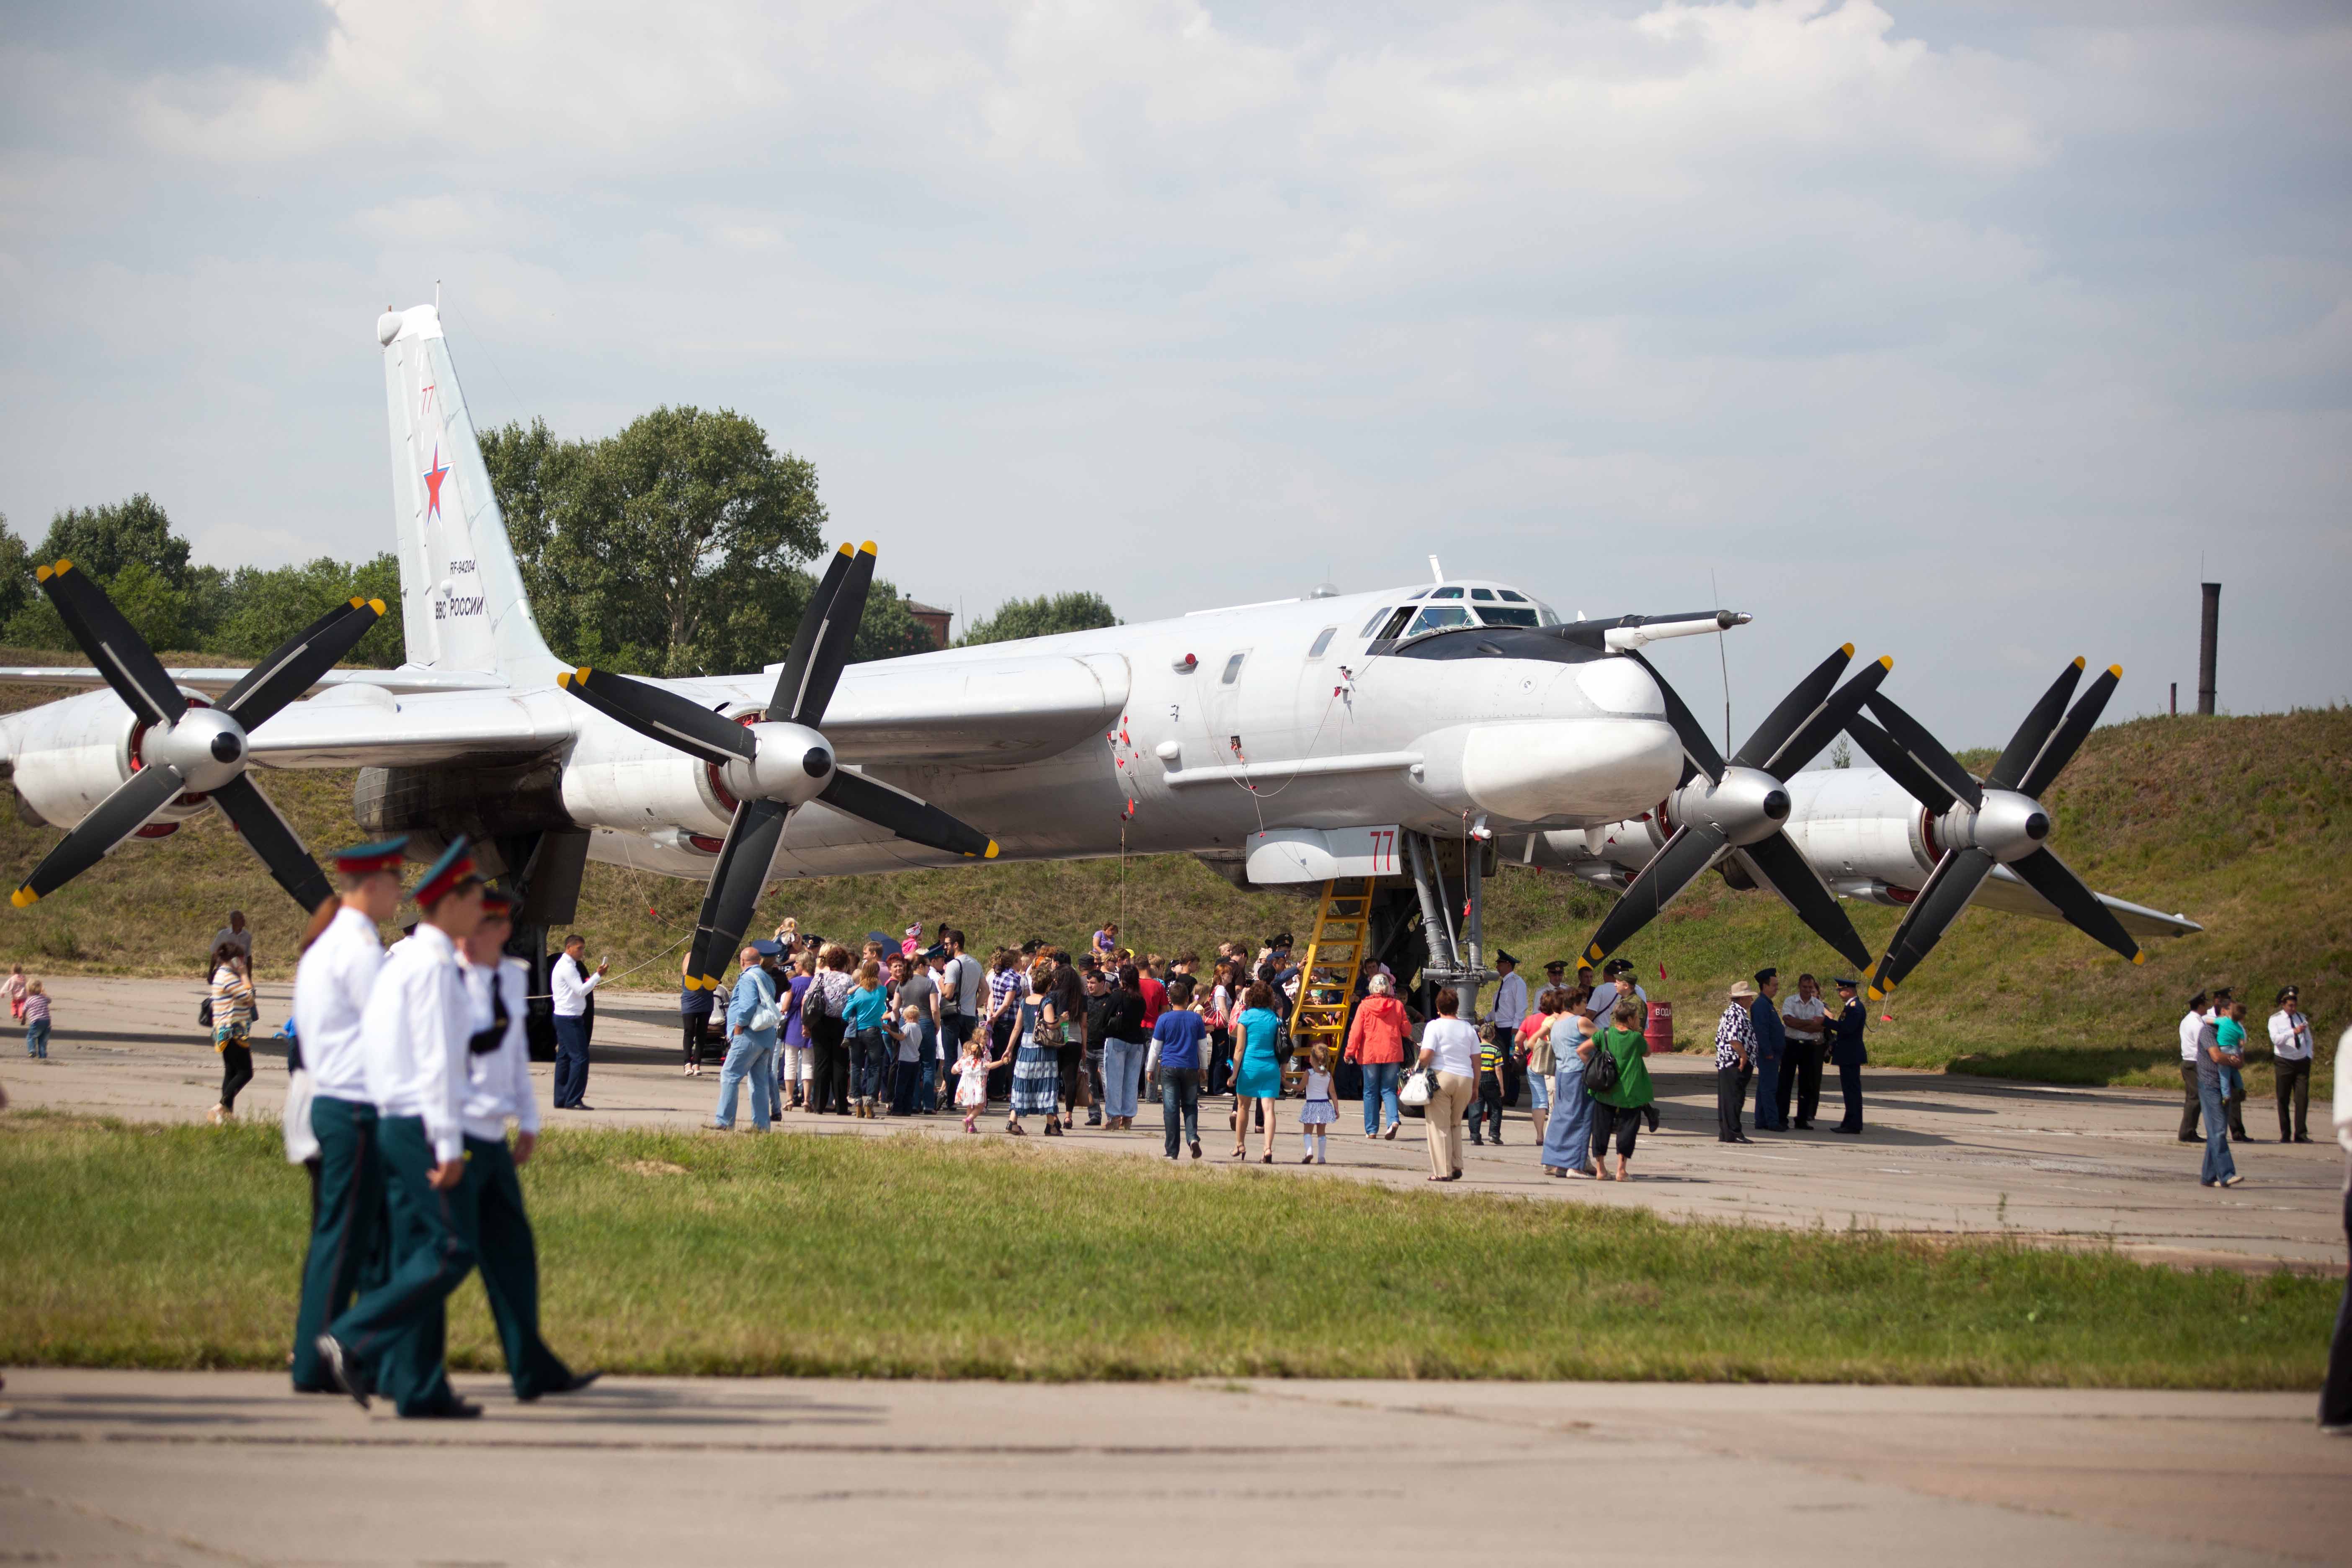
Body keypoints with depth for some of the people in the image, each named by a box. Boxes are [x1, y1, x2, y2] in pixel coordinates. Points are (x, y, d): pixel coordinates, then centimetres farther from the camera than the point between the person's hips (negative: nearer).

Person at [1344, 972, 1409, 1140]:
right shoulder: (1398, 1006, 0)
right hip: (1392, 1054, 1)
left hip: (1370, 1055, -1)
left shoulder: (1364, 1006, -3)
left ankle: (1371, 1130, 9)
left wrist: (1350, 1051, -1)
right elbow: (1407, 1030, 5)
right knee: (1389, 1090, 7)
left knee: (1371, 1092, 8)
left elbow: (1356, 1031, -6)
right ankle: (1394, 1119, -19)